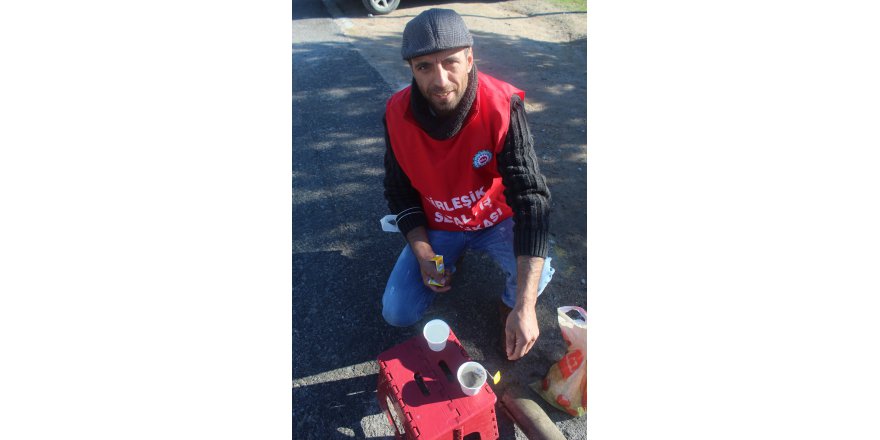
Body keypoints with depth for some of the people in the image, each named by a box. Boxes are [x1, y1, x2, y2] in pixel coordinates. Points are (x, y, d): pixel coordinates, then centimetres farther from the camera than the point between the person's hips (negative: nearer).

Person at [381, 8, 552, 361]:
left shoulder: (502, 106, -28)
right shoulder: (398, 113, -18)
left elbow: (530, 198, -33)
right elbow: (400, 192, -4)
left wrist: (525, 308, -39)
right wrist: (424, 255, -17)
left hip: (495, 219, -1)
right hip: (436, 225, 2)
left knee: (535, 275, -29)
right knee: (397, 313, -7)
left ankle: (509, 304, 11)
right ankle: (446, 263, 24)